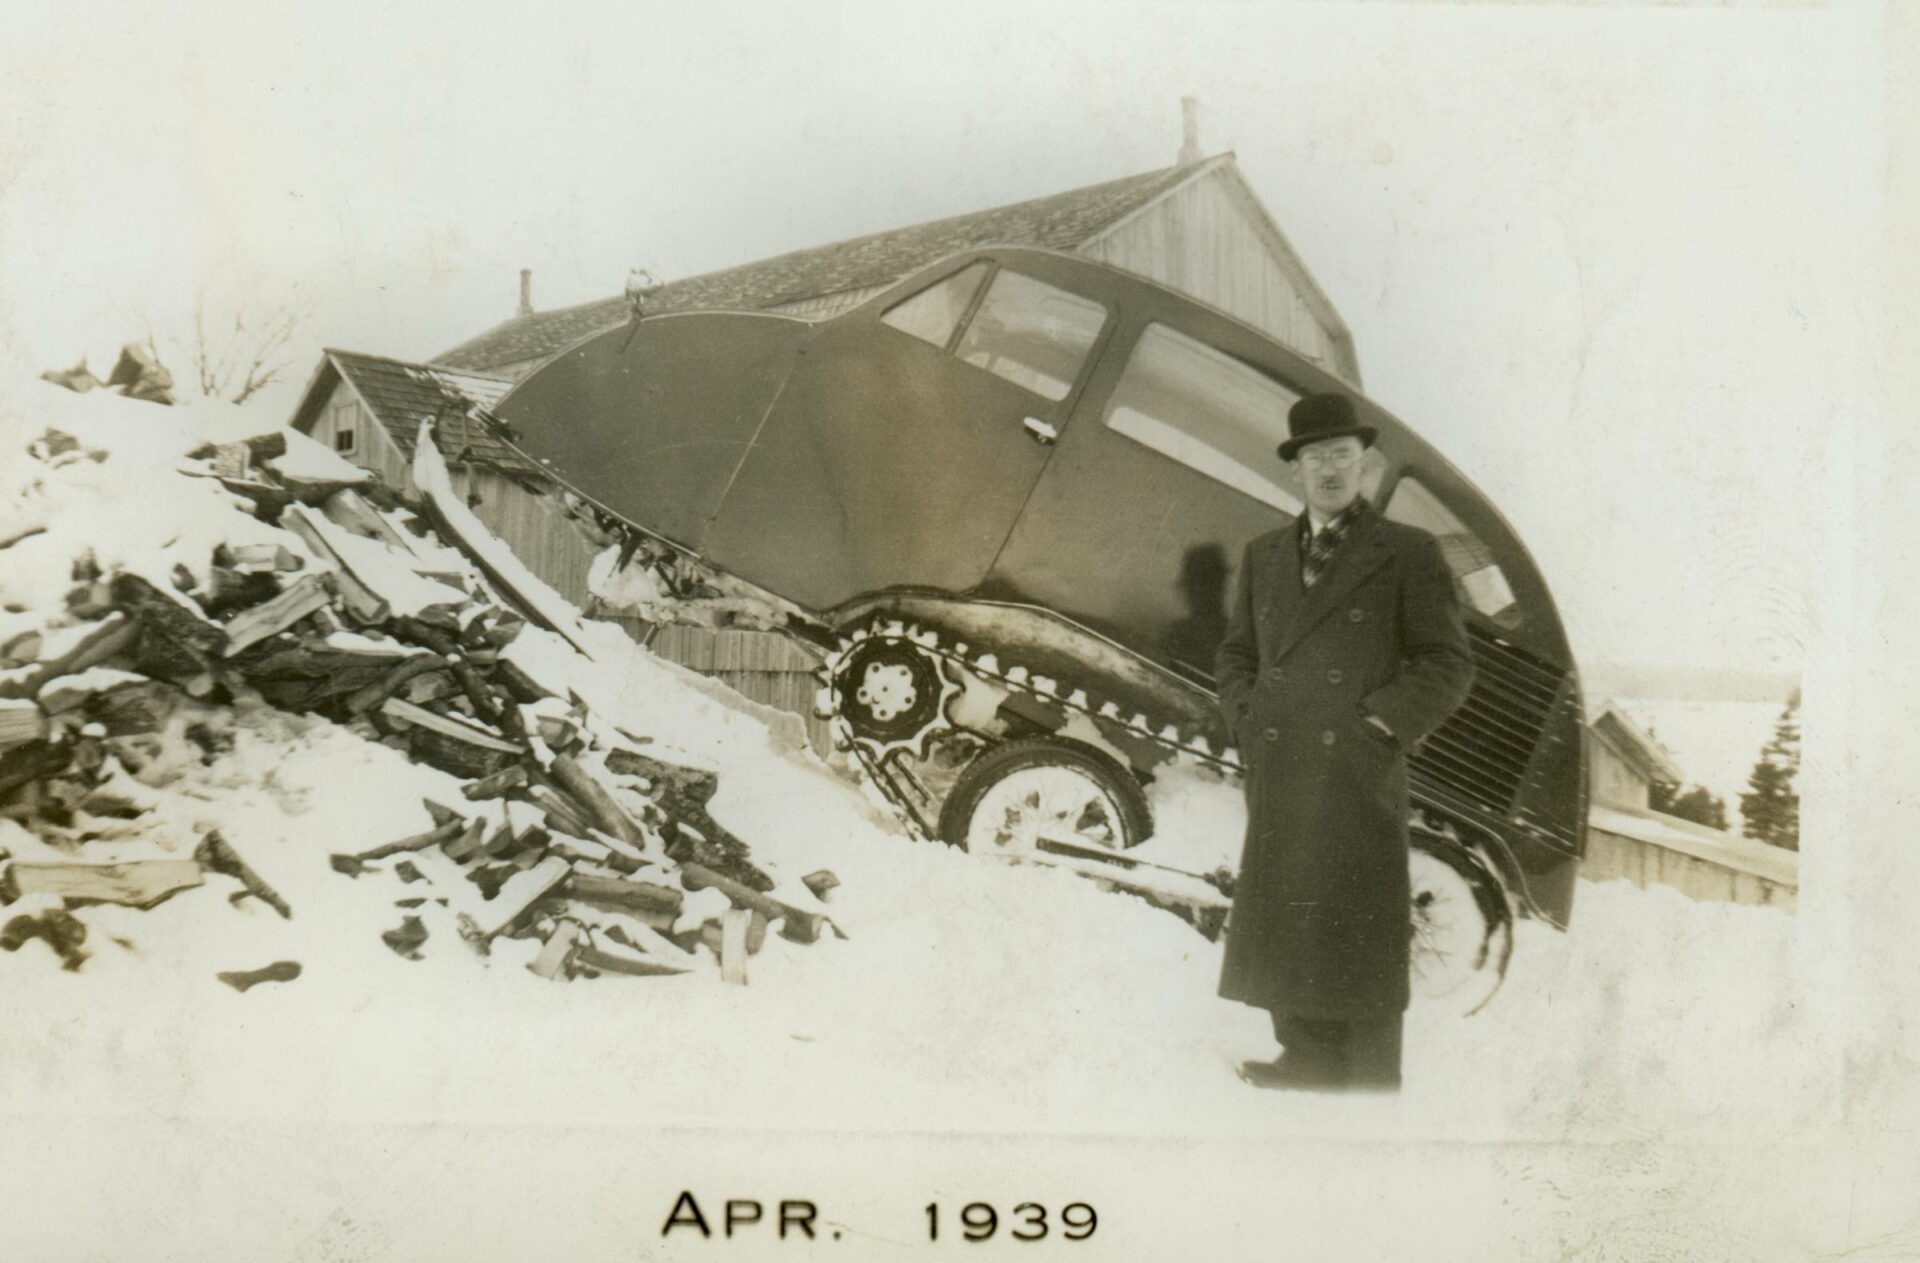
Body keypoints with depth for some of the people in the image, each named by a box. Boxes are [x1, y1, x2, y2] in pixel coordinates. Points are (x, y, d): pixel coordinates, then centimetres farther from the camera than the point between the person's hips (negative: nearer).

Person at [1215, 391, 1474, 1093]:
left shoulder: (1408, 553, 2)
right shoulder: (1264, 555, 16)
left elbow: (1448, 665, 0)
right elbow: (1235, 654, 22)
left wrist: (1379, 727, -9)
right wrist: (1248, 725, 5)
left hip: (1360, 779, -4)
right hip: (1279, 779, 5)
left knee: (1360, 935, -3)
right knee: (1284, 927, 8)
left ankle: (1371, 1082, 5)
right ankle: (1307, 1065, 18)